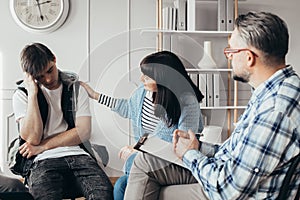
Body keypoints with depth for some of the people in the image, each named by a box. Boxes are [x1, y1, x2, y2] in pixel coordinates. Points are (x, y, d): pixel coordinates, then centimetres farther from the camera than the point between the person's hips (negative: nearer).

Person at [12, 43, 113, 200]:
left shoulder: (76, 88, 14)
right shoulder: (22, 95, 9)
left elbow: (83, 131, 2)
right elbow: (32, 138, -6)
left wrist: (42, 146, -3)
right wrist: (33, 94, -6)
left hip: (77, 154, 2)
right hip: (44, 159, -2)